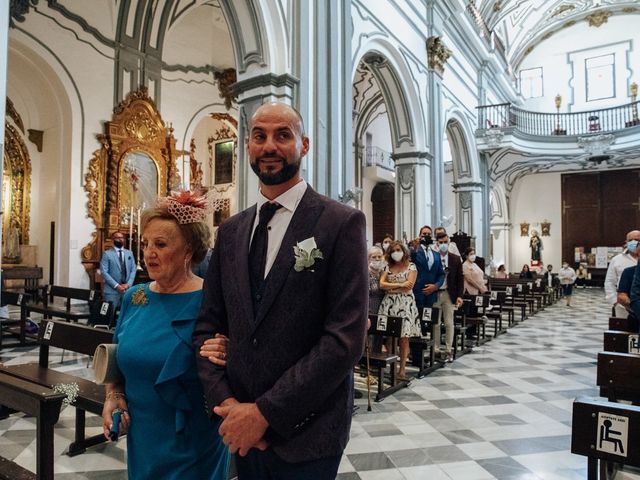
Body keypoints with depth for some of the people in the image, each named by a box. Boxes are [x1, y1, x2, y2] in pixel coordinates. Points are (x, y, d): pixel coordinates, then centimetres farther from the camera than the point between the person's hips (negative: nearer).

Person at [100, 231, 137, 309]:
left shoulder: (129, 253, 13)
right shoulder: (107, 253, 0)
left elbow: (133, 270, 9)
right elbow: (104, 272, -8)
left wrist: (128, 284, -6)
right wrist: (116, 286, -14)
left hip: (127, 289, 4)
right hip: (111, 290, -3)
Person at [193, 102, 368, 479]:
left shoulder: (342, 223, -13)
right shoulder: (231, 231, 4)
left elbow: (346, 339, -18)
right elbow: (208, 326, 5)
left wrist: (265, 412, -16)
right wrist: (224, 401, -8)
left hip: (306, 434, -4)